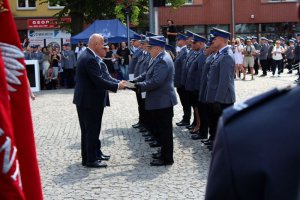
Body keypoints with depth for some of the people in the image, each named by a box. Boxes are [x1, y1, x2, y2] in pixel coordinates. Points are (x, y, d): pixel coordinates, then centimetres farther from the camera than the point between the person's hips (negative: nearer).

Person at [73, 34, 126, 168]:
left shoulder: (90, 56, 10)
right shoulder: (90, 59, -23)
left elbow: (102, 76, 10)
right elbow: (99, 81, -26)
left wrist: (119, 83, 0)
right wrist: (117, 86, -17)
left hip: (90, 99, 11)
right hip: (89, 100, -11)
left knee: (92, 129, 19)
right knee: (91, 130, -3)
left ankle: (96, 153, 32)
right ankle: (90, 160, 5)